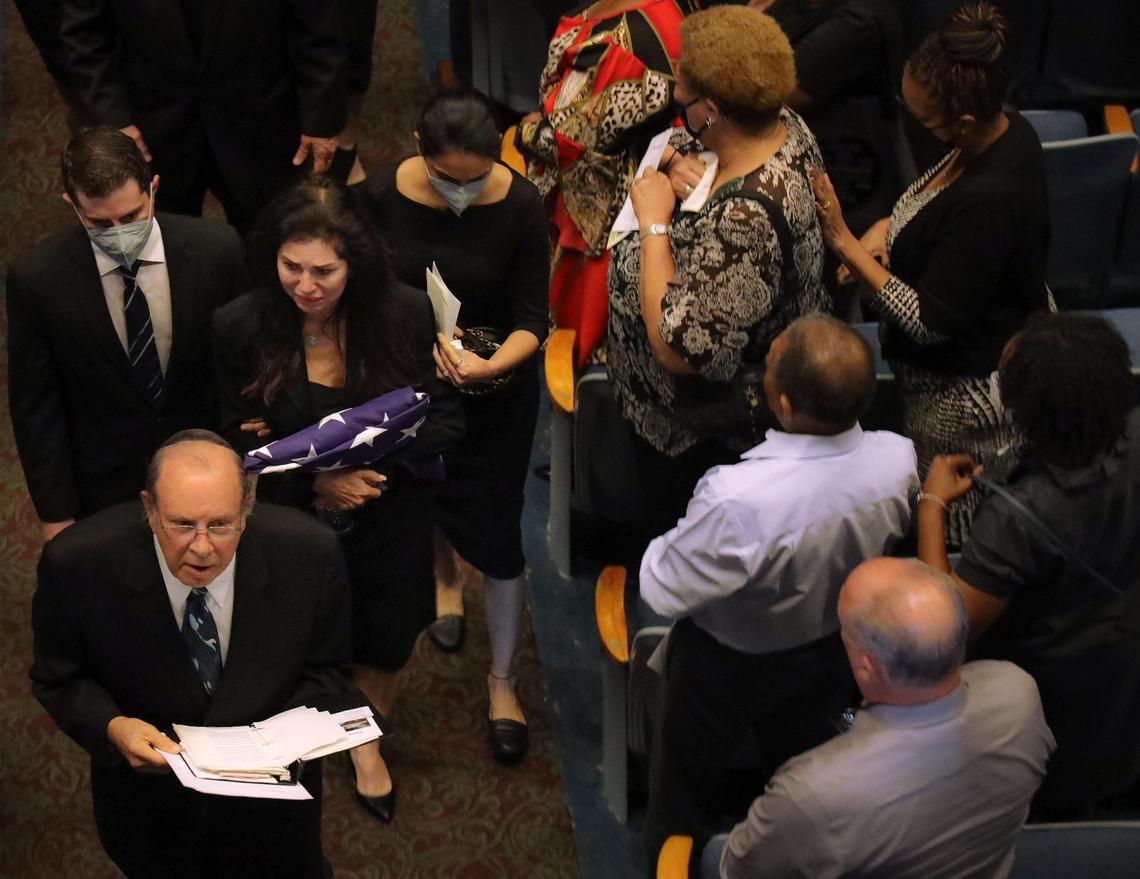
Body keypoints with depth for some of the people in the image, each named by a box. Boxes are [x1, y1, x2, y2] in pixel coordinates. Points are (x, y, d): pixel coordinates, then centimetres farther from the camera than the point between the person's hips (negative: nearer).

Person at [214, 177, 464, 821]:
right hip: (294, 518, 0)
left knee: (386, 642, 22)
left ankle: (366, 740, 55)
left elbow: (445, 418, -13)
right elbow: (240, 441, -12)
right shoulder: (241, 328, -22)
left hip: (391, 517, 1)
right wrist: (316, 477, -27)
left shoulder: (407, 316, -23)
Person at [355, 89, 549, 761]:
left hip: (498, 384, -2)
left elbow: (532, 321, -19)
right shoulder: (384, 195, -20)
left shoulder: (520, 206, -24)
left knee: (497, 530, 1)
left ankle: (503, 679, 22)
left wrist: (492, 364, -39)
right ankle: (447, 576, 63)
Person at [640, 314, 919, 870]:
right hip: (831, 652, 4)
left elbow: (663, 590, -29)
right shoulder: (899, 460, -28)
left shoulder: (738, 500, -46)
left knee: (690, 780, 26)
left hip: (729, 663, -4)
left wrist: (659, 549, -9)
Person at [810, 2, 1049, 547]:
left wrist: (844, 242, -28)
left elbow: (929, 322, -30)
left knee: (953, 533, 11)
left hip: (966, 394, -9)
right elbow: (948, 215, 12)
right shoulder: (1006, 131, -8)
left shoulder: (989, 202, -37)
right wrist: (887, 230, -7)